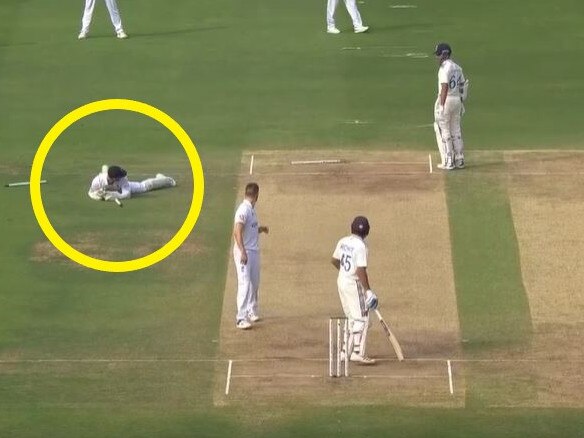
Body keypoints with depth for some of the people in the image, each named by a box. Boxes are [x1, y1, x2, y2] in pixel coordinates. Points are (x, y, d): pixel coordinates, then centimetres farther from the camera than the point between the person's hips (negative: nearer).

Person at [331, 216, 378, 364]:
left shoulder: (343, 241, 4)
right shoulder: (361, 246, -19)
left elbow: (334, 260, 17)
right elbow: (361, 270, -23)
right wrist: (368, 291, -20)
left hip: (342, 281, 8)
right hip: (354, 284, -8)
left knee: (351, 317, 18)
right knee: (361, 318, -4)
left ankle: (346, 350, 21)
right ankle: (358, 353, -10)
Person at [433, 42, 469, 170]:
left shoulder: (445, 67, -15)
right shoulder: (457, 67, 13)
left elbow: (444, 88, -21)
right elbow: (462, 85, 15)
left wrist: (441, 106, -22)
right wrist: (461, 104, 20)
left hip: (446, 100, -9)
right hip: (457, 100, 9)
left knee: (444, 132, -3)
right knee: (456, 131, 14)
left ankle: (448, 162, -3)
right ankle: (459, 160, 17)